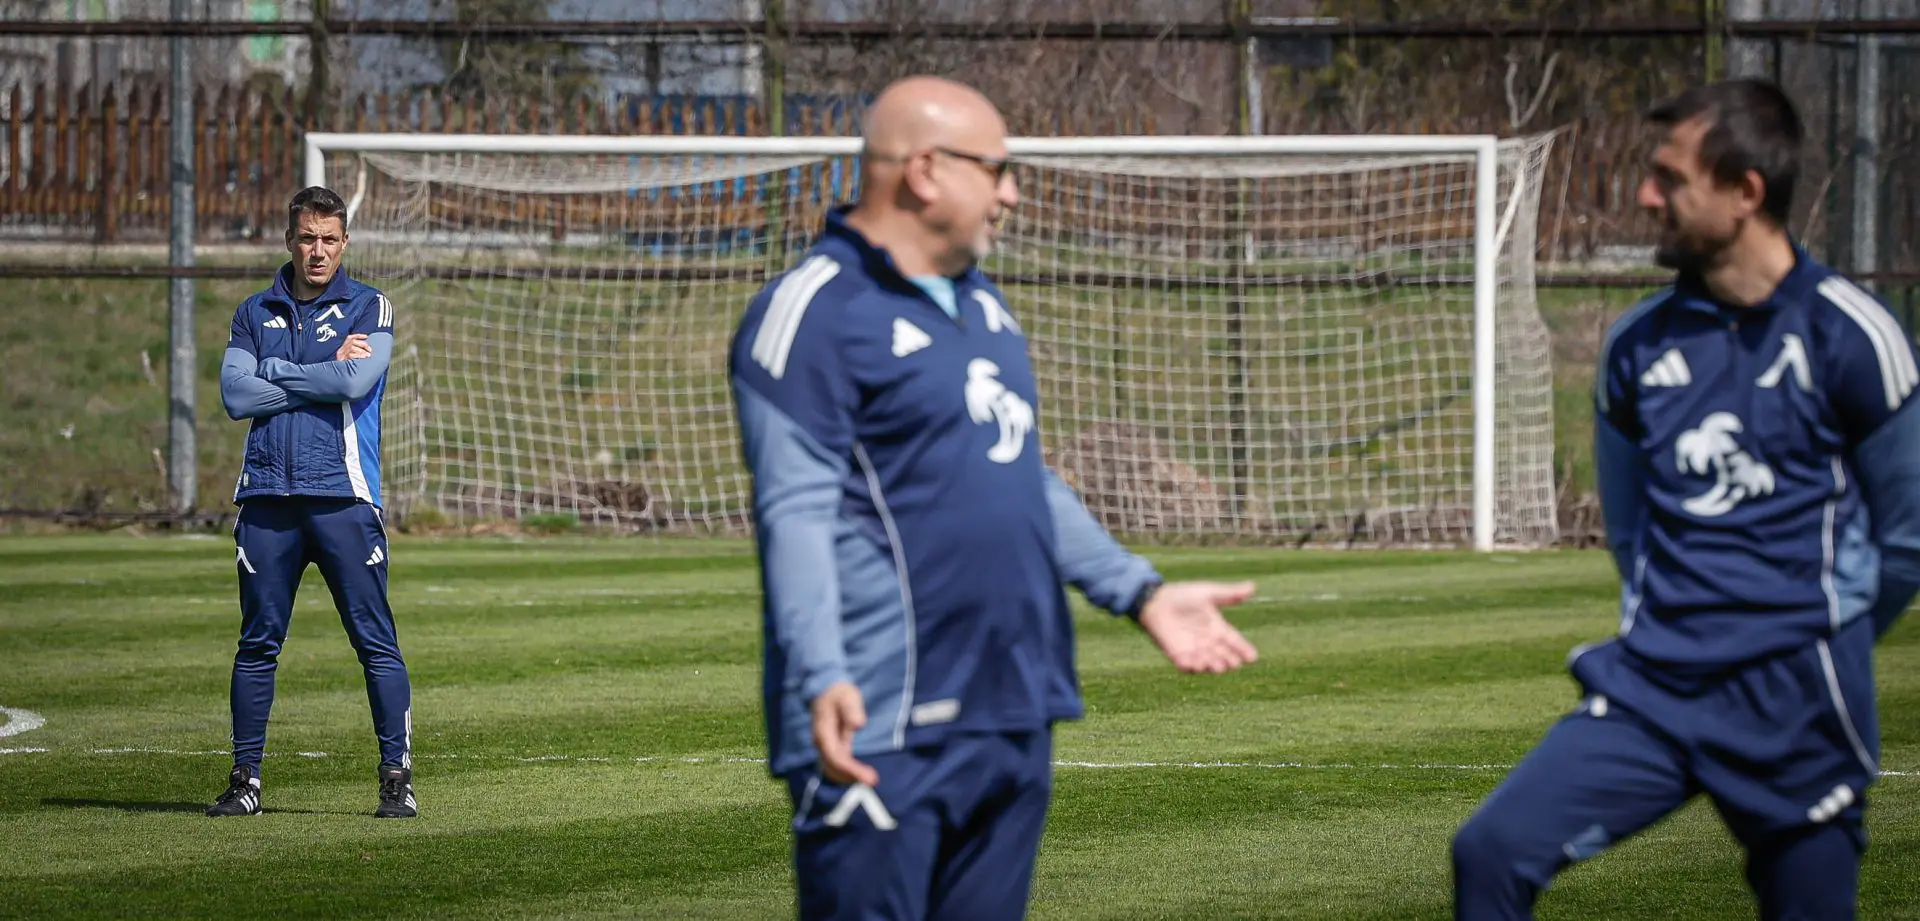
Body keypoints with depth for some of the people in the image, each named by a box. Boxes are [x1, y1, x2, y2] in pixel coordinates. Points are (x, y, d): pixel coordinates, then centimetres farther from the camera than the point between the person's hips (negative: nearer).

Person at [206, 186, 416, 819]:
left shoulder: (370, 308, 6)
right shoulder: (255, 314, 14)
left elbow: (355, 382, -11)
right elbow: (236, 396, 0)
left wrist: (275, 370, -2)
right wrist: (324, 375, -5)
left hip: (343, 497, -3)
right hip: (267, 496, 3)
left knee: (376, 642, -5)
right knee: (258, 642, 4)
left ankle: (398, 778, -2)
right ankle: (245, 779, 11)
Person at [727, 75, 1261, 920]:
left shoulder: (982, 303, 19)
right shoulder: (814, 313, -10)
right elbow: (796, 513, -17)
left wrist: (1142, 594, 22)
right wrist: (824, 680, -29)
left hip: (1015, 719, 9)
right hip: (886, 732, -9)